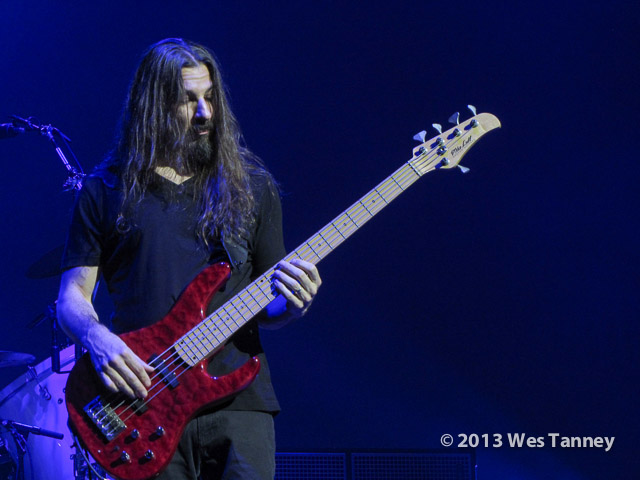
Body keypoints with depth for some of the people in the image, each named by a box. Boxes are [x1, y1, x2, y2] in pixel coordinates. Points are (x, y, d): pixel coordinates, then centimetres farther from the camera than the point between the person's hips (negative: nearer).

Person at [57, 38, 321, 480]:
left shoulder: (250, 186, 12)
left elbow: (266, 309, 14)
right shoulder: (107, 191, 8)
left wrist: (290, 304, -9)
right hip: (147, 401, -1)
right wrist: (97, 337, -14)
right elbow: (72, 295, 7)